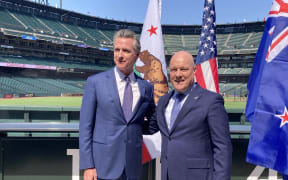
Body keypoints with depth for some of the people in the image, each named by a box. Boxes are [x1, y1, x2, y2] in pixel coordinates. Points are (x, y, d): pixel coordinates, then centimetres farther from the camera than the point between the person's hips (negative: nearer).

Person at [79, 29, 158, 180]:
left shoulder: (146, 87, 4)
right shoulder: (95, 82, -2)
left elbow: (153, 125, 16)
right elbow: (85, 127, -4)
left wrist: (132, 128, 2)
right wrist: (87, 166, -8)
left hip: (132, 167, 2)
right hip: (103, 166, -2)